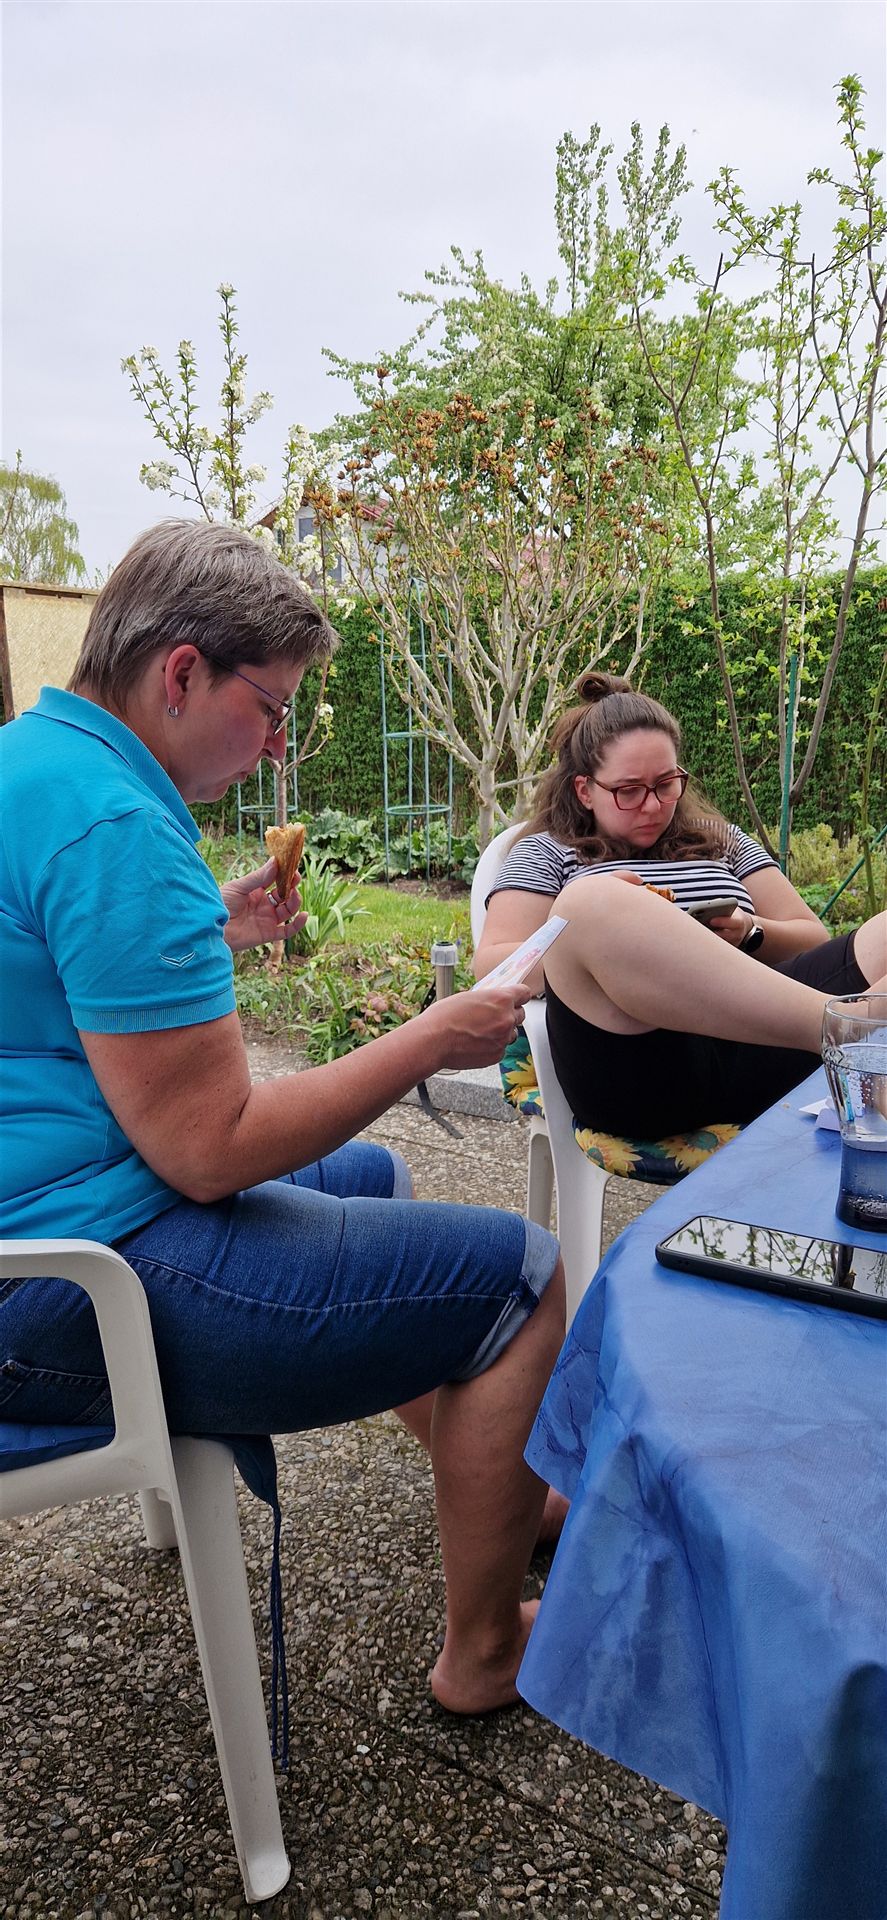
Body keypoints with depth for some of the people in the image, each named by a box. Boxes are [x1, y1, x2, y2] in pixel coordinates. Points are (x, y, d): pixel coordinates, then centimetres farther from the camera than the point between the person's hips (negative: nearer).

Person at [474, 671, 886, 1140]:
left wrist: (751, 935, 3)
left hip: (755, 1049, 3)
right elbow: (492, 968, 7)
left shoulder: (720, 839, 29)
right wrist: (597, 931, -7)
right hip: (635, 1068, -3)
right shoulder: (547, 854, 20)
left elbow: (813, 941, 25)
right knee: (591, 901, -32)